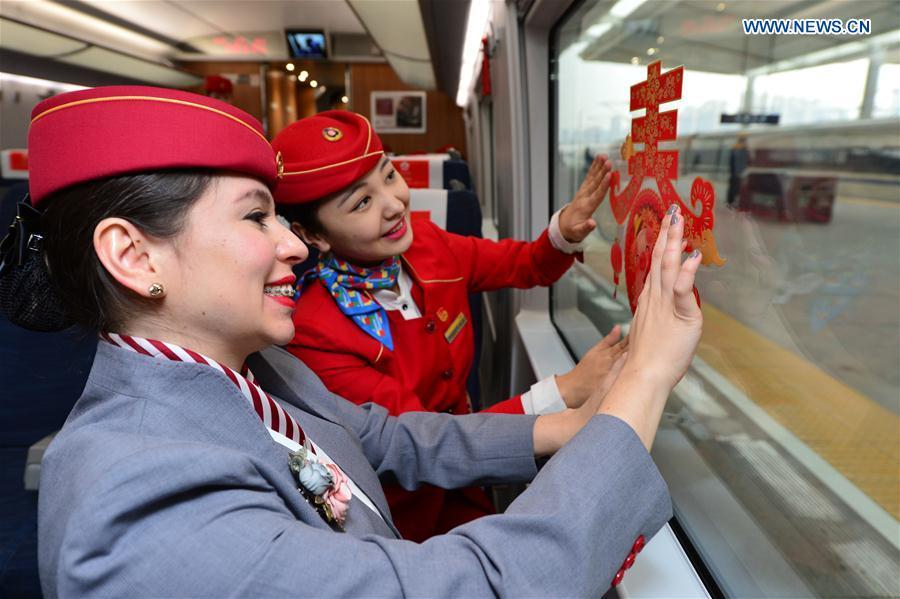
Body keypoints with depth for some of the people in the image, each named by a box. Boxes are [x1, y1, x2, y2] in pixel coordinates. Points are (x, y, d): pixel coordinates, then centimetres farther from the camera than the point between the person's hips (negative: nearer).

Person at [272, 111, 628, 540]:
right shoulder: (315, 333, -27)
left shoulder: (425, 241, -9)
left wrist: (565, 230, -17)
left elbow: (528, 265, 6)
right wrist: (563, 393, -33)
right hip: (403, 514, -4)